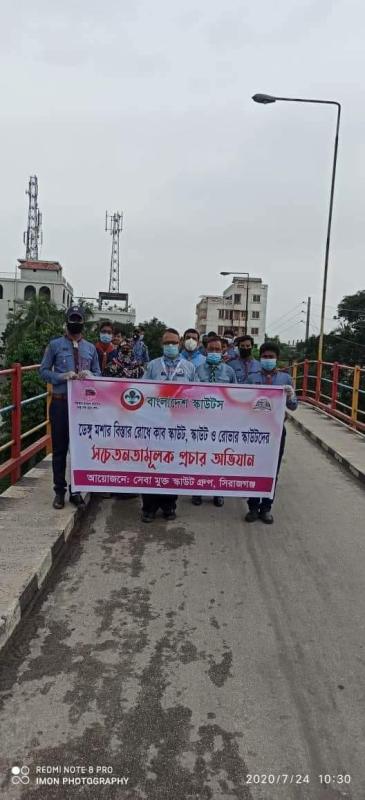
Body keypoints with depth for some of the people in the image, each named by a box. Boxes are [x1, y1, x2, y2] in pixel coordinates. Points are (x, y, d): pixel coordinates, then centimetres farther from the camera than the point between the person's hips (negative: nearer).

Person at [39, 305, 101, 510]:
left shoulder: (90, 348, 10)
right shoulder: (55, 345, 1)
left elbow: (98, 373, 13)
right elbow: (44, 370, 0)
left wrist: (90, 374, -10)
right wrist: (63, 376, -16)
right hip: (61, 402, -3)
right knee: (60, 447, 4)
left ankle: (76, 489, 20)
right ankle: (60, 491, 14)